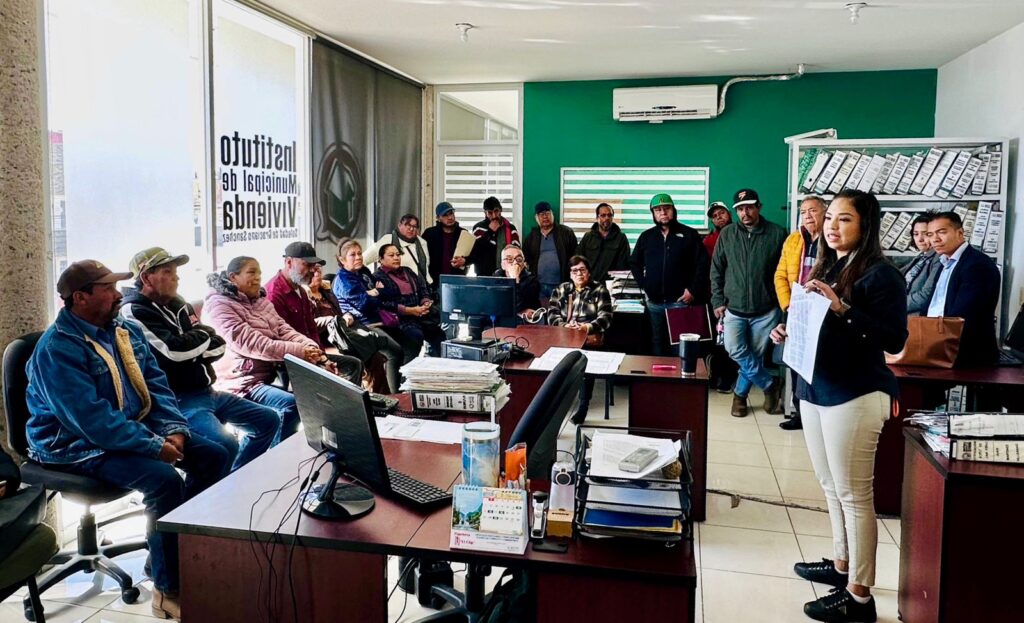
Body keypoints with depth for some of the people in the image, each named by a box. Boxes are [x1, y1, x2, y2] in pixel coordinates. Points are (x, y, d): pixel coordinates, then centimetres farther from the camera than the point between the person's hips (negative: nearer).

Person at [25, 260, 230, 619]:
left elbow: (156, 384, 8)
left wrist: (173, 430, -9)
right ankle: (169, 590, -17)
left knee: (212, 456, -3)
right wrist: (154, 446, -26)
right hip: (79, 446, -8)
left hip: (136, 429, 9)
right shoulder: (57, 349, -19)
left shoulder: (127, 332, 7)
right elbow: (92, 419, -26)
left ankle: (184, 549, 7)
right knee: (164, 479, -30)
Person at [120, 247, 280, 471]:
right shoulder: (134, 312, -11)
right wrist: (203, 335, -2)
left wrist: (190, 347, -11)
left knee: (269, 420, 12)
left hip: (206, 392, 9)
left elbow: (218, 346, 9)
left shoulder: (178, 305, 14)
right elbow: (175, 350, -22)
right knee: (226, 445, -32)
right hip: (177, 400, -9)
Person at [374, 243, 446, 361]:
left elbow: (423, 290, 21)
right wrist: (409, 310, -16)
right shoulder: (378, 278, 4)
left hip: (421, 314, 6)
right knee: (416, 334, -34)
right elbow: (383, 303, -10)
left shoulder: (407, 271, 26)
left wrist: (426, 303, -3)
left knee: (441, 331, -21)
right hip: (400, 318, -6)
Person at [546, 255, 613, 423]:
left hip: (589, 337, -2)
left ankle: (583, 406, -23)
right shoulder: (560, 290, 20)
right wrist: (565, 325, -14)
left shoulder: (599, 290, 10)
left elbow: (605, 317, -1)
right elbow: (552, 314, 8)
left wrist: (587, 327, -20)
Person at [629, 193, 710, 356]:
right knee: (658, 343, 13)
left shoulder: (689, 234, 1)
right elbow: (634, 263, 18)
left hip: (680, 301, -3)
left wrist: (693, 290, -9)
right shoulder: (646, 237, 10)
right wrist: (644, 286, 6)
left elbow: (702, 264, -2)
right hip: (654, 302, 4)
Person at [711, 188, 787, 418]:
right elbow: (716, 270, 8)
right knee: (737, 352, -8)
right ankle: (770, 384, 11)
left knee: (756, 355, 6)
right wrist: (718, 301, 3)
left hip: (765, 310, -2)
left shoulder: (777, 234, -4)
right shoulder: (727, 234, 3)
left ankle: (740, 393, 25)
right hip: (734, 308, 2)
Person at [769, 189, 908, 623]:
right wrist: (788, 333, 1)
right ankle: (841, 564, 34)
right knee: (831, 488, 18)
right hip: (815, 389, 8)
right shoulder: (825, 268, 12)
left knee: (854, 494, -1)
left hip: (854, 395, -8)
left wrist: (842, 308, -26)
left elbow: (894, 339, -19)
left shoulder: (881, 274, -11)